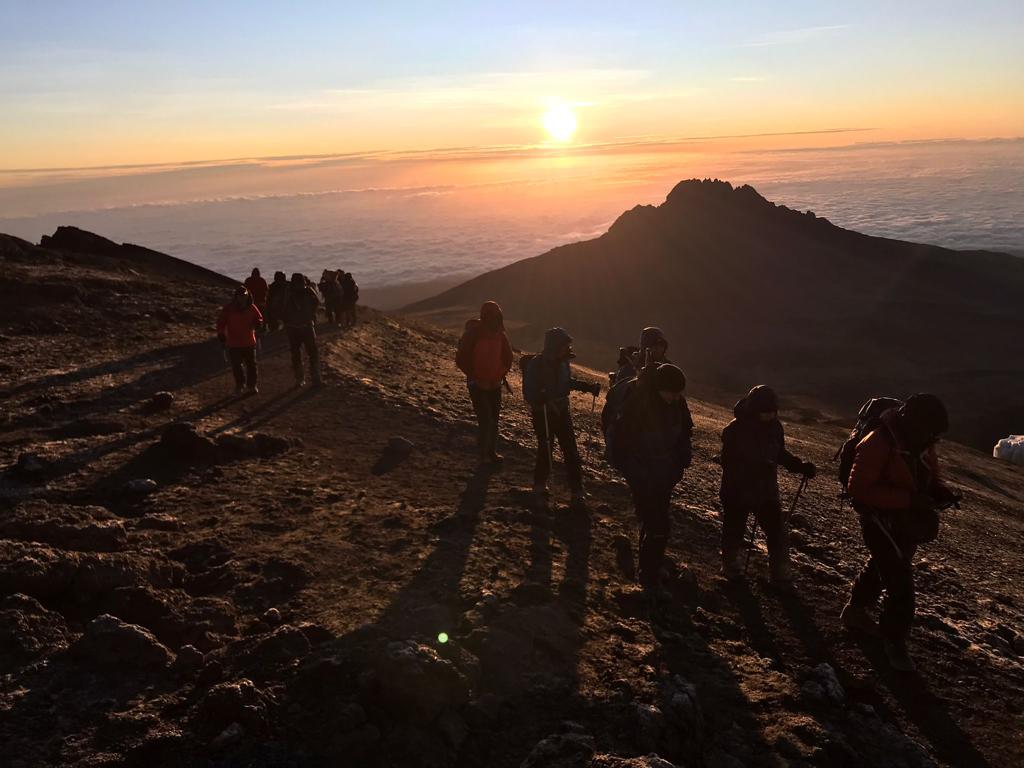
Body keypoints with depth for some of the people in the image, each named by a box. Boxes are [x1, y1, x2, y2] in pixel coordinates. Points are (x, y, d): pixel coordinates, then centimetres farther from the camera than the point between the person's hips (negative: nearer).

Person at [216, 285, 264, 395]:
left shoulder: (251, 307, -2)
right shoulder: (228, 308, -8)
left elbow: (259, 318, 11)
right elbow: (221, 323, -2)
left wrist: (257, 324, -13)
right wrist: (222, 337, -8)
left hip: (249, 343, 1)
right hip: (233, 343, -1)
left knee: (251, 364, 7)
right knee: (236, 366, 7)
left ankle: (252, 384, 23)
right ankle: (240, 384, 27)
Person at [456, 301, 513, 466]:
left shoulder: (500, 334, 0)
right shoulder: (472, 335, -17)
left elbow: (507, 356, 13)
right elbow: (461, 360, -13)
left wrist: (502, 375, 4)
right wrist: (476, 378, -11)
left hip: (495, 384, 5)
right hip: (478, 385, -5)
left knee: (494, 419, 11)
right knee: (485, 421, -10)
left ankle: (492, 452, 25)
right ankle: (484, 456, 2)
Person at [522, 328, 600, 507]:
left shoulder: (563, 362, -1)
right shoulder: (536, 364, -18)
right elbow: (529, 394, -20)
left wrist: (589, 387, 7)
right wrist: (544, 397, -40)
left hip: (562, 410, 5)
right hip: (542, 413, -5)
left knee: (571, 451, 0)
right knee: (545, 450, 4)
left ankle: (577, 492, 5)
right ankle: (540, 486, 27)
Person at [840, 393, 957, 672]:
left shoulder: (922, 445, -2)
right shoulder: (877, 445, -27)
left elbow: (930, 476, 12)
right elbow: (859, 488, -30)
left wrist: (942, 492, -12)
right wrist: (908, 499, -34)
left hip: (907, 522, 9)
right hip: (881, 522, -9)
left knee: (881, 567, 25)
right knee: (900, 583, -7)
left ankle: (855, 612, 46)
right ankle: (894, 640, 11)